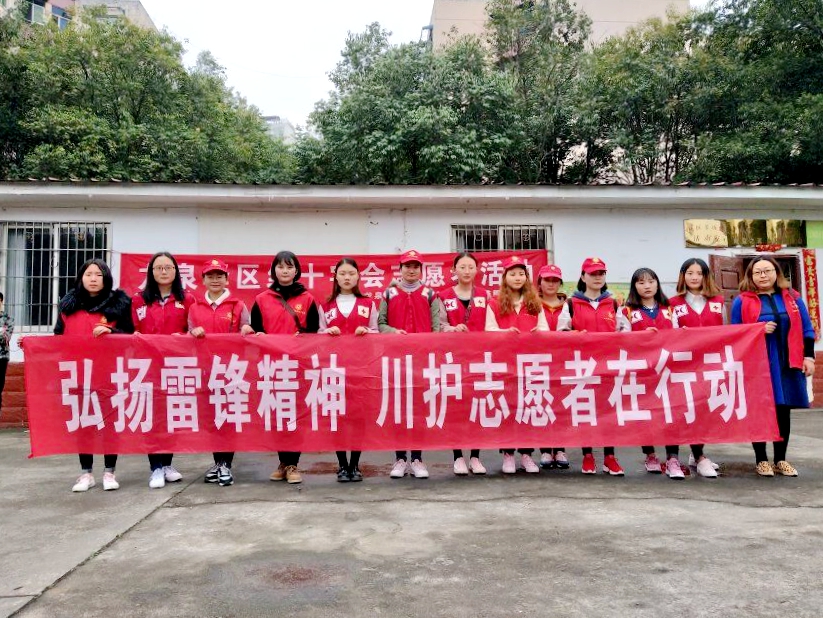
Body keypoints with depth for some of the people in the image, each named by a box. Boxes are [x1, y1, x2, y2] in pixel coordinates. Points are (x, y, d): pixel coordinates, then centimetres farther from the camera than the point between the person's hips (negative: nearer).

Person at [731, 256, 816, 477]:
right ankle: (761, 460, 14)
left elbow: (806, 329, 10)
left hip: (787, 364, 3)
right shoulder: (742, 301, 0)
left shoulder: (792, 298, 10)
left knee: (783, 411, 10)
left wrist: (808, 357, 3)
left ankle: (780, 459, 22)